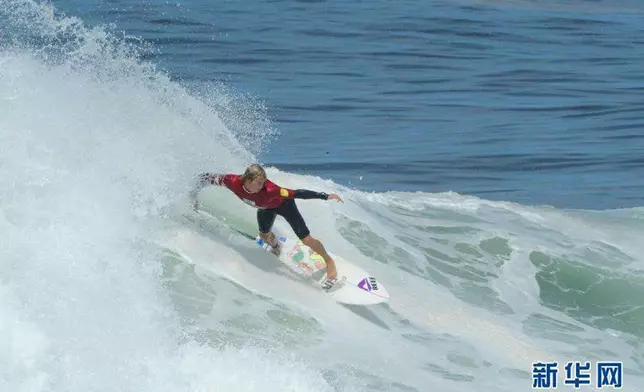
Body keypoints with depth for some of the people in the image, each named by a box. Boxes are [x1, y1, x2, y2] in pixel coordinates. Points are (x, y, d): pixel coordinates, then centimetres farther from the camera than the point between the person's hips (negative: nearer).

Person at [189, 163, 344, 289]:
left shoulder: (268, 189, -46)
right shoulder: (234, 182, -37)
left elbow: (297, 193, -44)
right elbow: (205, 177, -24)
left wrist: (326, 196, -44)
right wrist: (194, 196, -12)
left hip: (283, 204, -4)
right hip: (266, 207, 4)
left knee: (306, 239, -4)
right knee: (264, 235, 21)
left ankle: (329, 262, 19)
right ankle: (276, 247, 58)